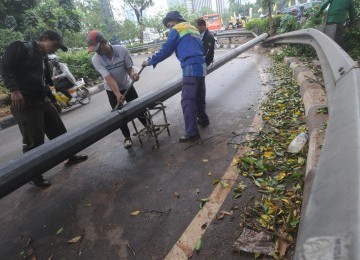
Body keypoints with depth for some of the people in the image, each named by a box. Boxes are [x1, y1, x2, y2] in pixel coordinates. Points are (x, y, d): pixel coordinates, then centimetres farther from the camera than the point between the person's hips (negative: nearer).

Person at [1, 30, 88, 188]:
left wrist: (53, 100, 25)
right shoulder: (21, 48, -3)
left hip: (43, 101, 8)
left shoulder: (43, 57, 20)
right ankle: (34, 175, 13)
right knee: (34, 141, -3)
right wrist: (14, 89, -26)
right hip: (25, 103, -8)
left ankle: (70, 156, 31)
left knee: (59, 131, 13)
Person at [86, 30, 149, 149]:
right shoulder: (96, 59, -22)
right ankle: (127, 137, 17)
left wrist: (132, 74, -36)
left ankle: (147, 125, 32)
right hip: (112, 90, 0)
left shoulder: (122, 50, -21)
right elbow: (108, 78, -30)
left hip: (127, 86, 1)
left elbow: (129, 67, -13)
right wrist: (117, 94, -42)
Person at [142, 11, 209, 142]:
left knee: (187, 101, -8)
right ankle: (203, 119, 34)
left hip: (191, 68, -9)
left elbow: (166, 50, 0)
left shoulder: (176, 30, 2)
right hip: (201, 67, 9)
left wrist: (150, 61, 9)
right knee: (199, 96, 20)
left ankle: (192, 133, -9)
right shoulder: (193, 29, 25)